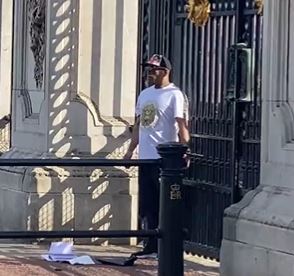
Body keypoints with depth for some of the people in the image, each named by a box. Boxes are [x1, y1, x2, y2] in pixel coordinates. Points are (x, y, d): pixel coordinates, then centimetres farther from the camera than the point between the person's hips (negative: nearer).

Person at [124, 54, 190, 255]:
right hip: (145, 157, 8)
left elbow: (182, 125, -16)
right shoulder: (145, 94, 17)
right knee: (147, 205, 11)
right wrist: (131, 150, 19)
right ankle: (152, 245, 18)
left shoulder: (174, 95, -8)